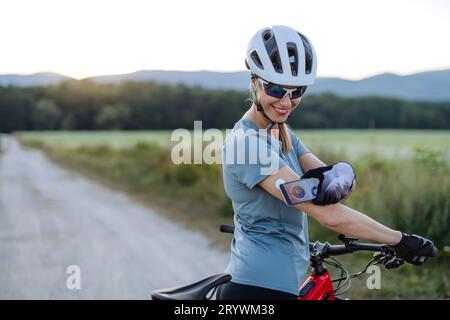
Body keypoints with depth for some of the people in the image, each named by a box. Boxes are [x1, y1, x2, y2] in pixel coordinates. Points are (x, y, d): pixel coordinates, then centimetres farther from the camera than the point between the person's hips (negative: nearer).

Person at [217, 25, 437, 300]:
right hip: (260, 288, -9)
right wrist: (401, 241, -15)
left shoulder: (284, 134, 9)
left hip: (282, 282, 9)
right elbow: (329, 215, -23)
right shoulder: (247, 142, -20)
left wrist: (341, 175, -26)